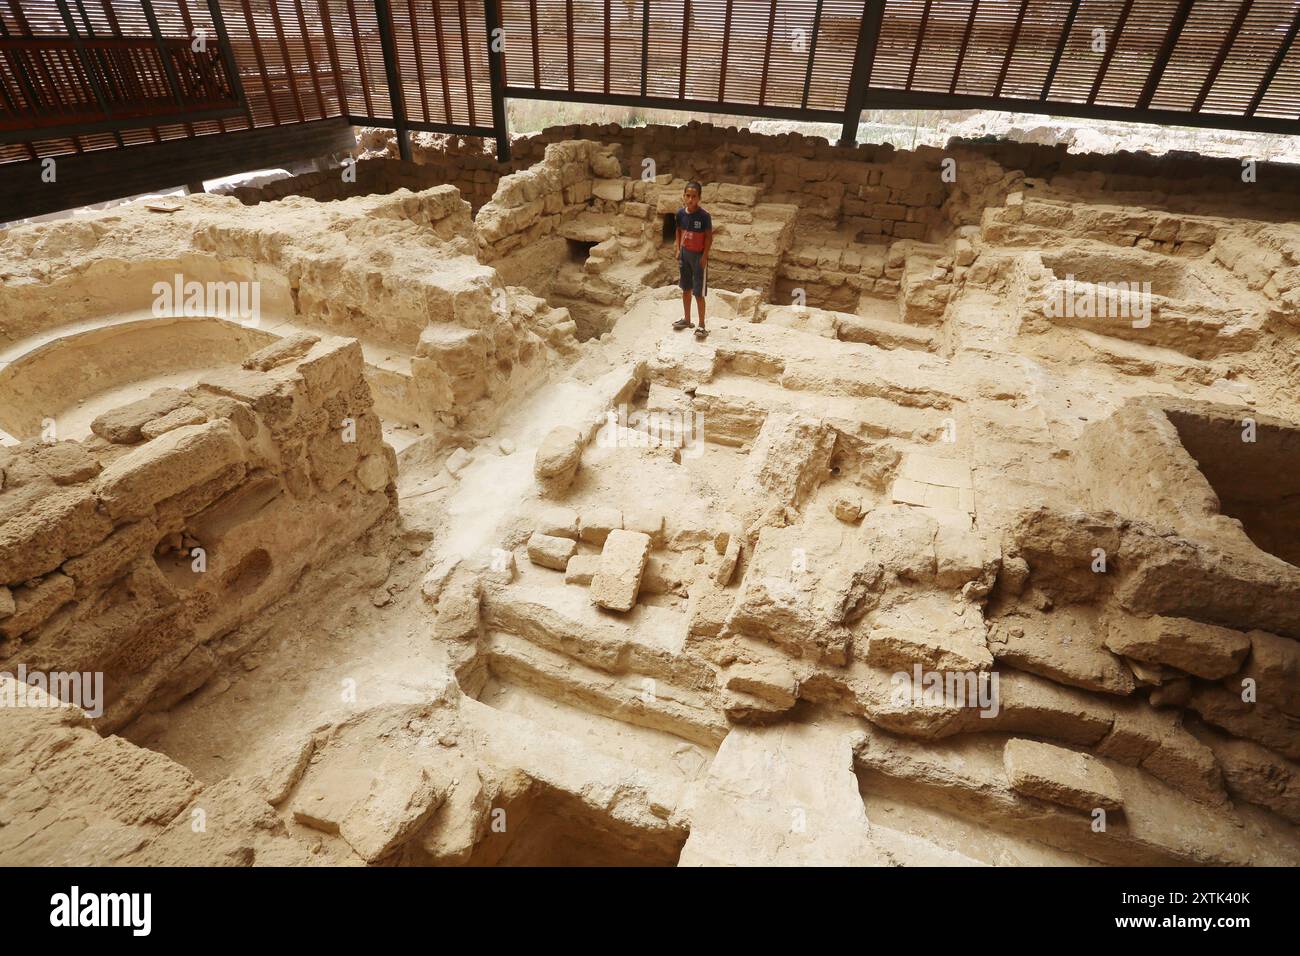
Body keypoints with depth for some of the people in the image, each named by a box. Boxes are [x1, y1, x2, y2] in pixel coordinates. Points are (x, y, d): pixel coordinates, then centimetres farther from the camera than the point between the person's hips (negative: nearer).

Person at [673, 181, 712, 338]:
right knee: (685, 288, 16)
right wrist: (677, 248, 3)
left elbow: (709, 237, -13)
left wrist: (704, 256, -16)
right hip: (684, 254, 5)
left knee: (698, 292, -3)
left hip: (698, 255, -5)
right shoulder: (680, 213, -4)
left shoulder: (704, 215, -18)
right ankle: (686, 319, 30)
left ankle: (701, 325, 6)